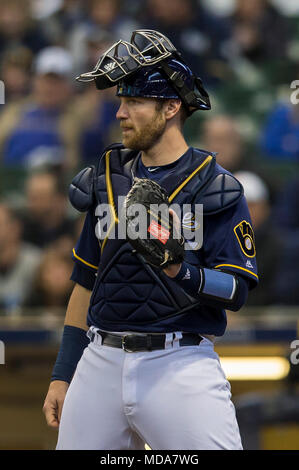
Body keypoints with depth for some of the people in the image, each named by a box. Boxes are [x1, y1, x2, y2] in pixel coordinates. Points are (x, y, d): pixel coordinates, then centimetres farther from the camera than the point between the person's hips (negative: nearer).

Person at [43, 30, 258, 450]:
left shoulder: (215, 187, -2)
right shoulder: (106, 181, 13)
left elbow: (236, 292, -8)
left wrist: (182, 272, -27)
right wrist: (62, 375, 14)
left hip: (181, 365, -5)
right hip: (101, 363, 5)